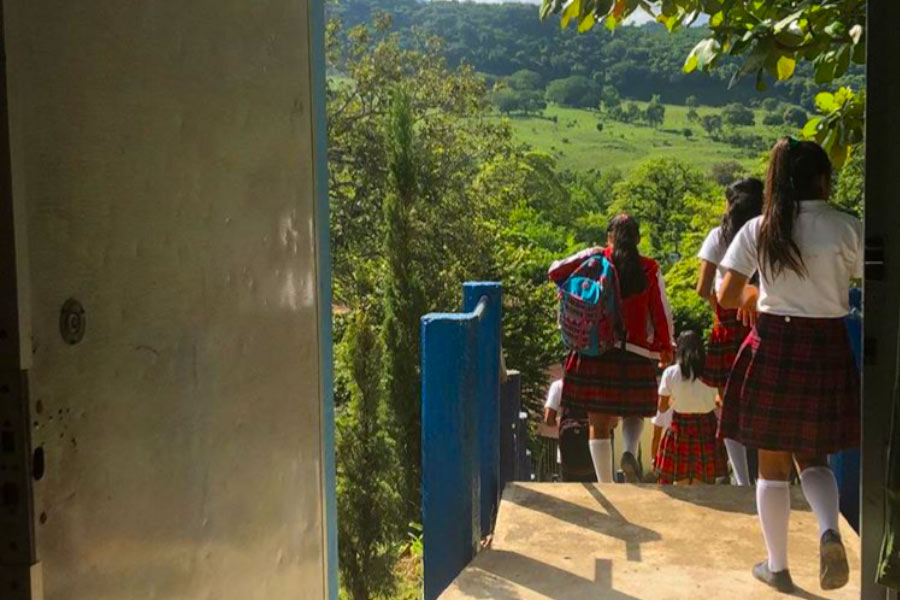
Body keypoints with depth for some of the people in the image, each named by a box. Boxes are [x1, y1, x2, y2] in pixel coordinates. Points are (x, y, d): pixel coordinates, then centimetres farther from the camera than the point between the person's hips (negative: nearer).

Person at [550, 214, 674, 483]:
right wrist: (666, 346, 16)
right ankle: (630, 452, -6)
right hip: (636, 353, 0)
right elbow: (662, 312, 4)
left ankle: (605, 485, 6)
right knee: (634, 411, 22)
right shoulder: (650, 269, 2)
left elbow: (555, 271, 1)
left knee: (599, 421, 7)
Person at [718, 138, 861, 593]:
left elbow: (726, 298, -4)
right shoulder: (847, 228, -5)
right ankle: (829, 529, -10)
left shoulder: (759, 230, -3)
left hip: (772, 347, 0)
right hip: (827, 350, 0)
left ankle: (777, 567, 19)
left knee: (772, 465, 11)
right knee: (813, 457, 18)